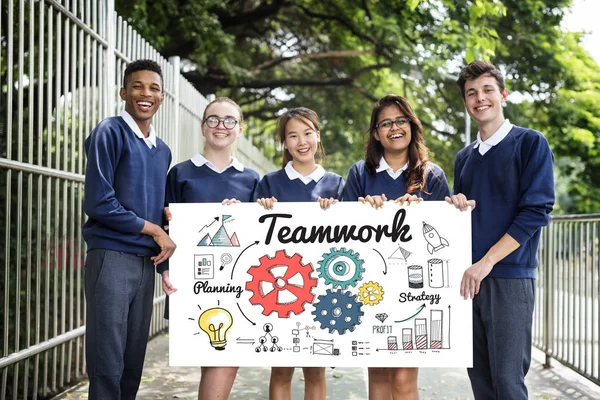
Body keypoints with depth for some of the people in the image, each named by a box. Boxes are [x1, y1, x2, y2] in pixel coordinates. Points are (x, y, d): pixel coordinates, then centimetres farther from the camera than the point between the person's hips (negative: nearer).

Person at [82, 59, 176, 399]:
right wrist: (153, 230, -7)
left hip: (146, 260, 7)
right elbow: (99, 203, -13)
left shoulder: (163, 151, 16)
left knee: (134, 361, 10)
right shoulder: (110, 133, -5)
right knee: (108, 362, -5)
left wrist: (164, 242, 2)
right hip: (112, 256, -6)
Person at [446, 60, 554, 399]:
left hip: (509, 277, -5)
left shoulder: (530, 143, -2)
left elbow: (536, 211, -10)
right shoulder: (464, 157, 16)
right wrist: (455, 206, -2)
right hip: (468, 276, 6)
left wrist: (487, 262, -15)